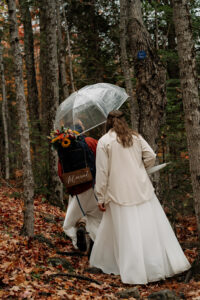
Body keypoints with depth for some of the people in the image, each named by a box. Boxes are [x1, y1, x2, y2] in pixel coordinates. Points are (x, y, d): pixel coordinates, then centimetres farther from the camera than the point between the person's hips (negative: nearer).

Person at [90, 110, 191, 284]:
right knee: (151, 227, 6)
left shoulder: (104, 142, -2)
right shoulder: (136, 137, 7)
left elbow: (102, 172, -4)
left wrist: (101, 197, 0)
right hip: (142, 189, 3)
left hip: (120, 193, -3)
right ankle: (160, 265, 7)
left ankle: (134, 273, 3)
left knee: (125, 230, 1)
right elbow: (151, 157, -1)